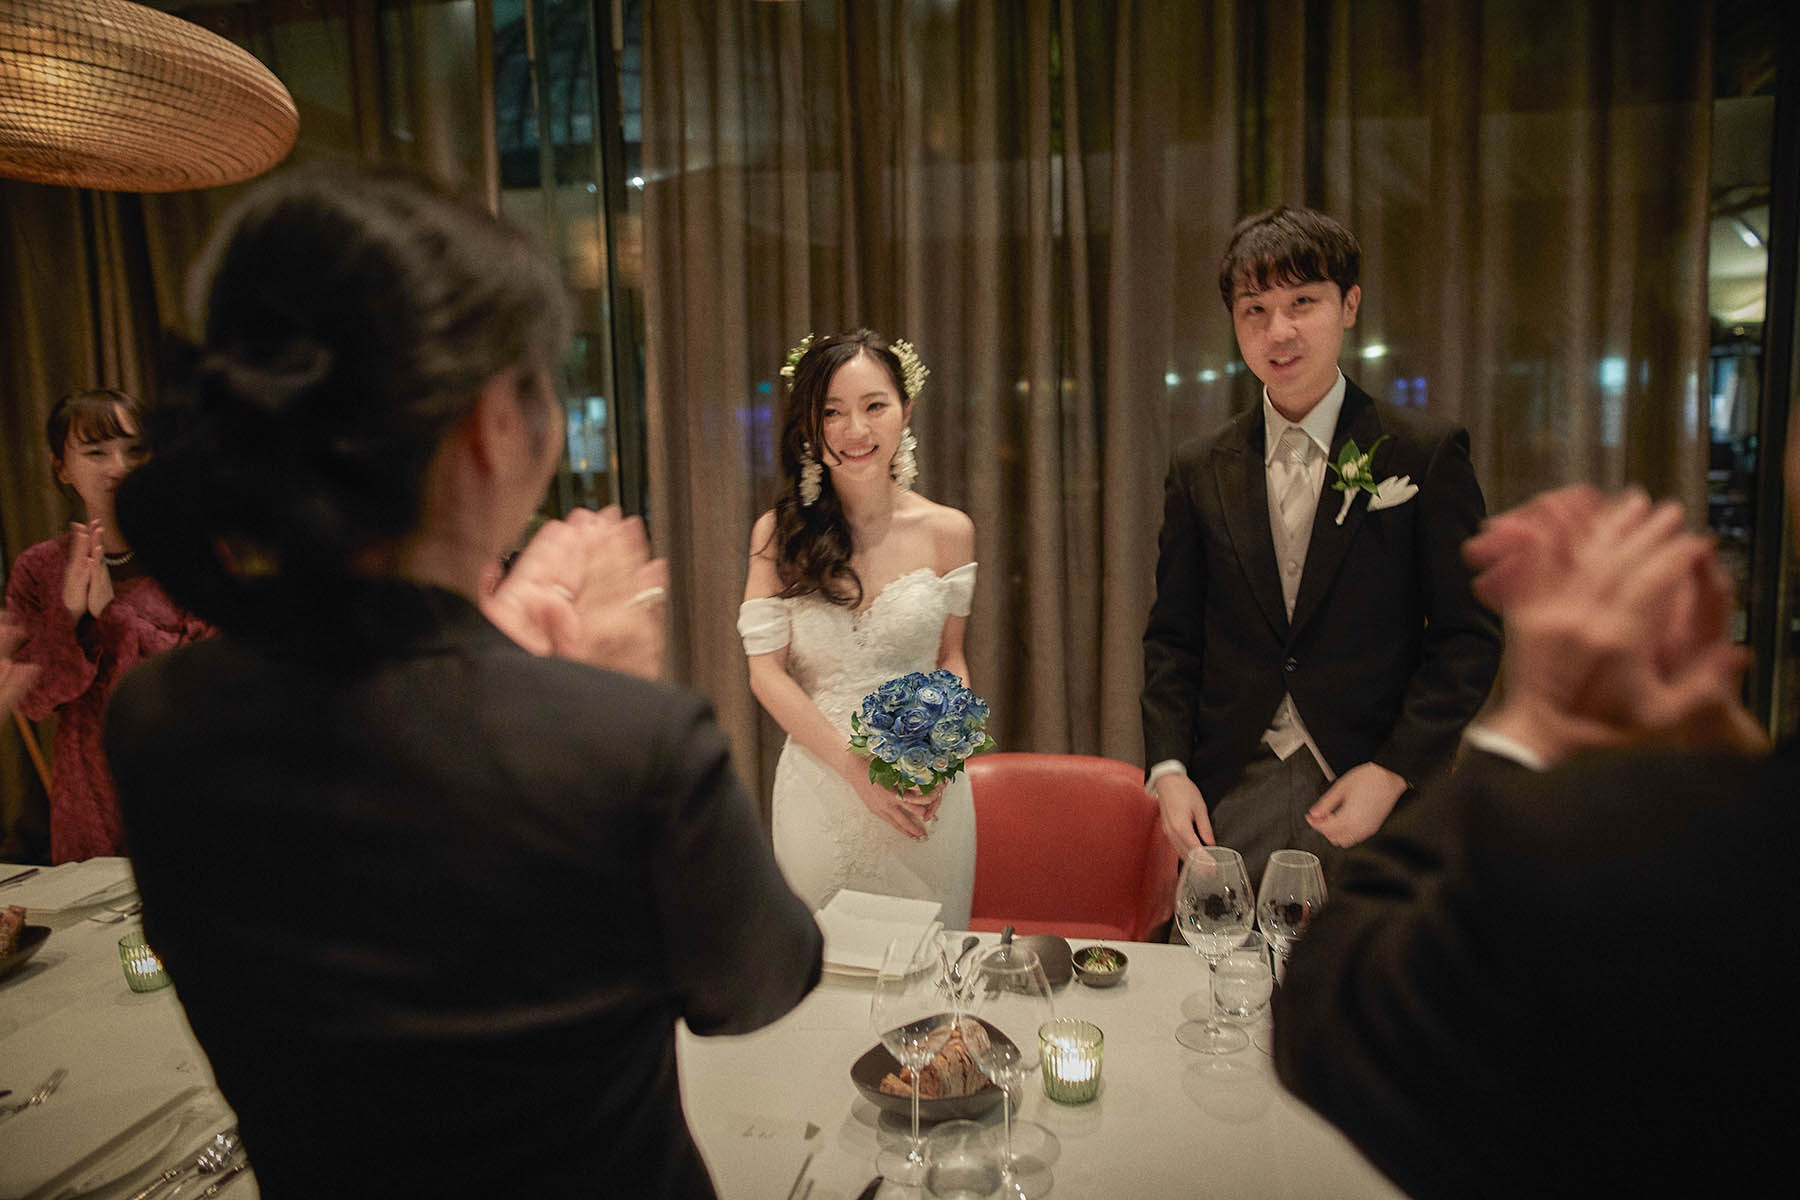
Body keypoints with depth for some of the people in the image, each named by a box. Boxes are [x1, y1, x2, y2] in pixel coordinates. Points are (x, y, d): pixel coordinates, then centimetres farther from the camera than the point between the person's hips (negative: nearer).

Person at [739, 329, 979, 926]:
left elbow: (950, 656, 7)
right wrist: (857, 767, -15)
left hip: (927, 793, 1)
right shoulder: (777, 534, -5)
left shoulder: (948, 531, -2)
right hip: (819, 784, -1)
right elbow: (767, 671, -7)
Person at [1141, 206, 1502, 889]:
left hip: (1375, 803, -2)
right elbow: (1172, 638, 8)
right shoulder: (1199, 471, 6)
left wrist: (1393, 771, -11)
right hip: (1228, 804, 2)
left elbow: (1470, 636, -2)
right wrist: (1168, 769, -3)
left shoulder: (1427, 453, -2)